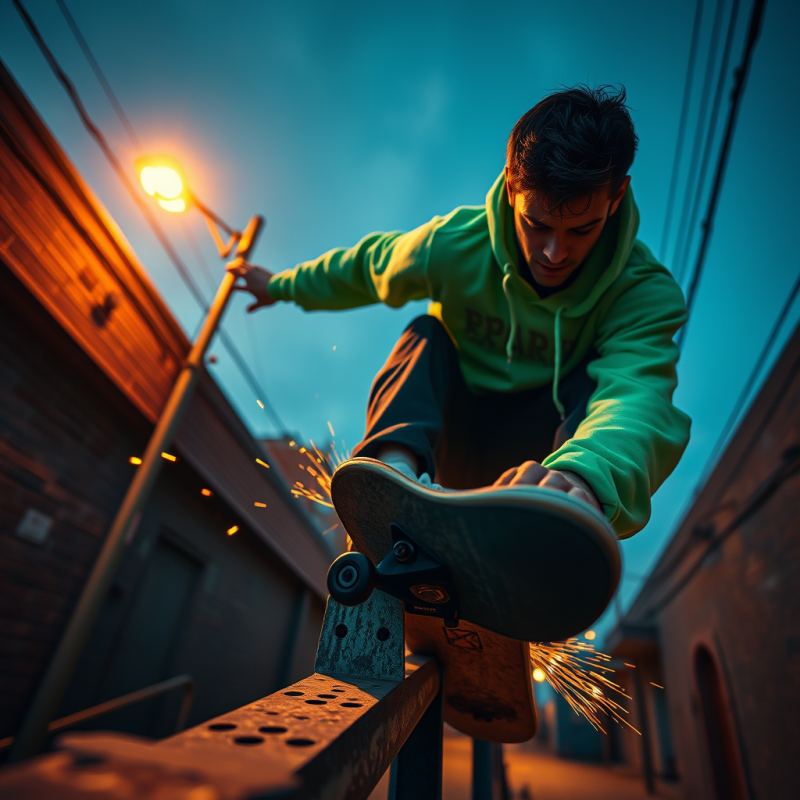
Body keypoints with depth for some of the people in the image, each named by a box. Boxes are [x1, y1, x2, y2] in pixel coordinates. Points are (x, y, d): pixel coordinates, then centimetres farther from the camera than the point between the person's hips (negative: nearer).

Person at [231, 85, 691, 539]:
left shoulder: (645, 292, -21)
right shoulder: (455, 243, -17)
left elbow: (638, 390, -41)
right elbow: (364, 265, 1)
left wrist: (587, 472, -65)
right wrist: (281, 286, 16)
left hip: (534, 445, 0)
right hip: (445, 432, 1)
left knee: (602, 376, -28)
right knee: (426, 335, -25)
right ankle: (396, 465, -47)